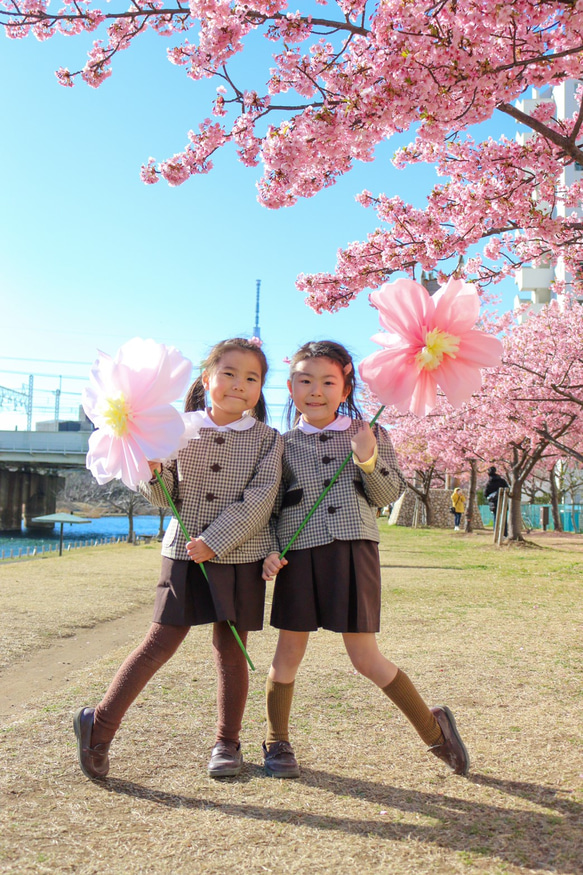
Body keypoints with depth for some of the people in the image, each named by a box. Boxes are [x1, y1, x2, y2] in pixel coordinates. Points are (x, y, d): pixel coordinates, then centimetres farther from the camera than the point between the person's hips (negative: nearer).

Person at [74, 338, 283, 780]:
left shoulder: (267, 439, -1)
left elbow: (259, 500, -10)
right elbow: (165, 497, 5)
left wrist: (215, 541, -17)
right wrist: (151, 471, -17)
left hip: (241, 557, 0)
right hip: (184, 554, 0)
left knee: (231, 649, 8)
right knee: (161, 642, 1)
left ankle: (228, 742, 24)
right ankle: (100, 724, 15)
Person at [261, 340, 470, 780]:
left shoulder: (368, 434, 5)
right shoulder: (282, 445, 6)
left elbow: (390, 495, 4)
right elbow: (268, 507, 11)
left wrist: (369, 459, -12)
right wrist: (269, 550, -3)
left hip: (354, 550, -1)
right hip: (299, 554, 2)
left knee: (365, 656, 0)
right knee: (289, 652, 7)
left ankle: (432, 726, 22)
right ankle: (277, 743, 28)